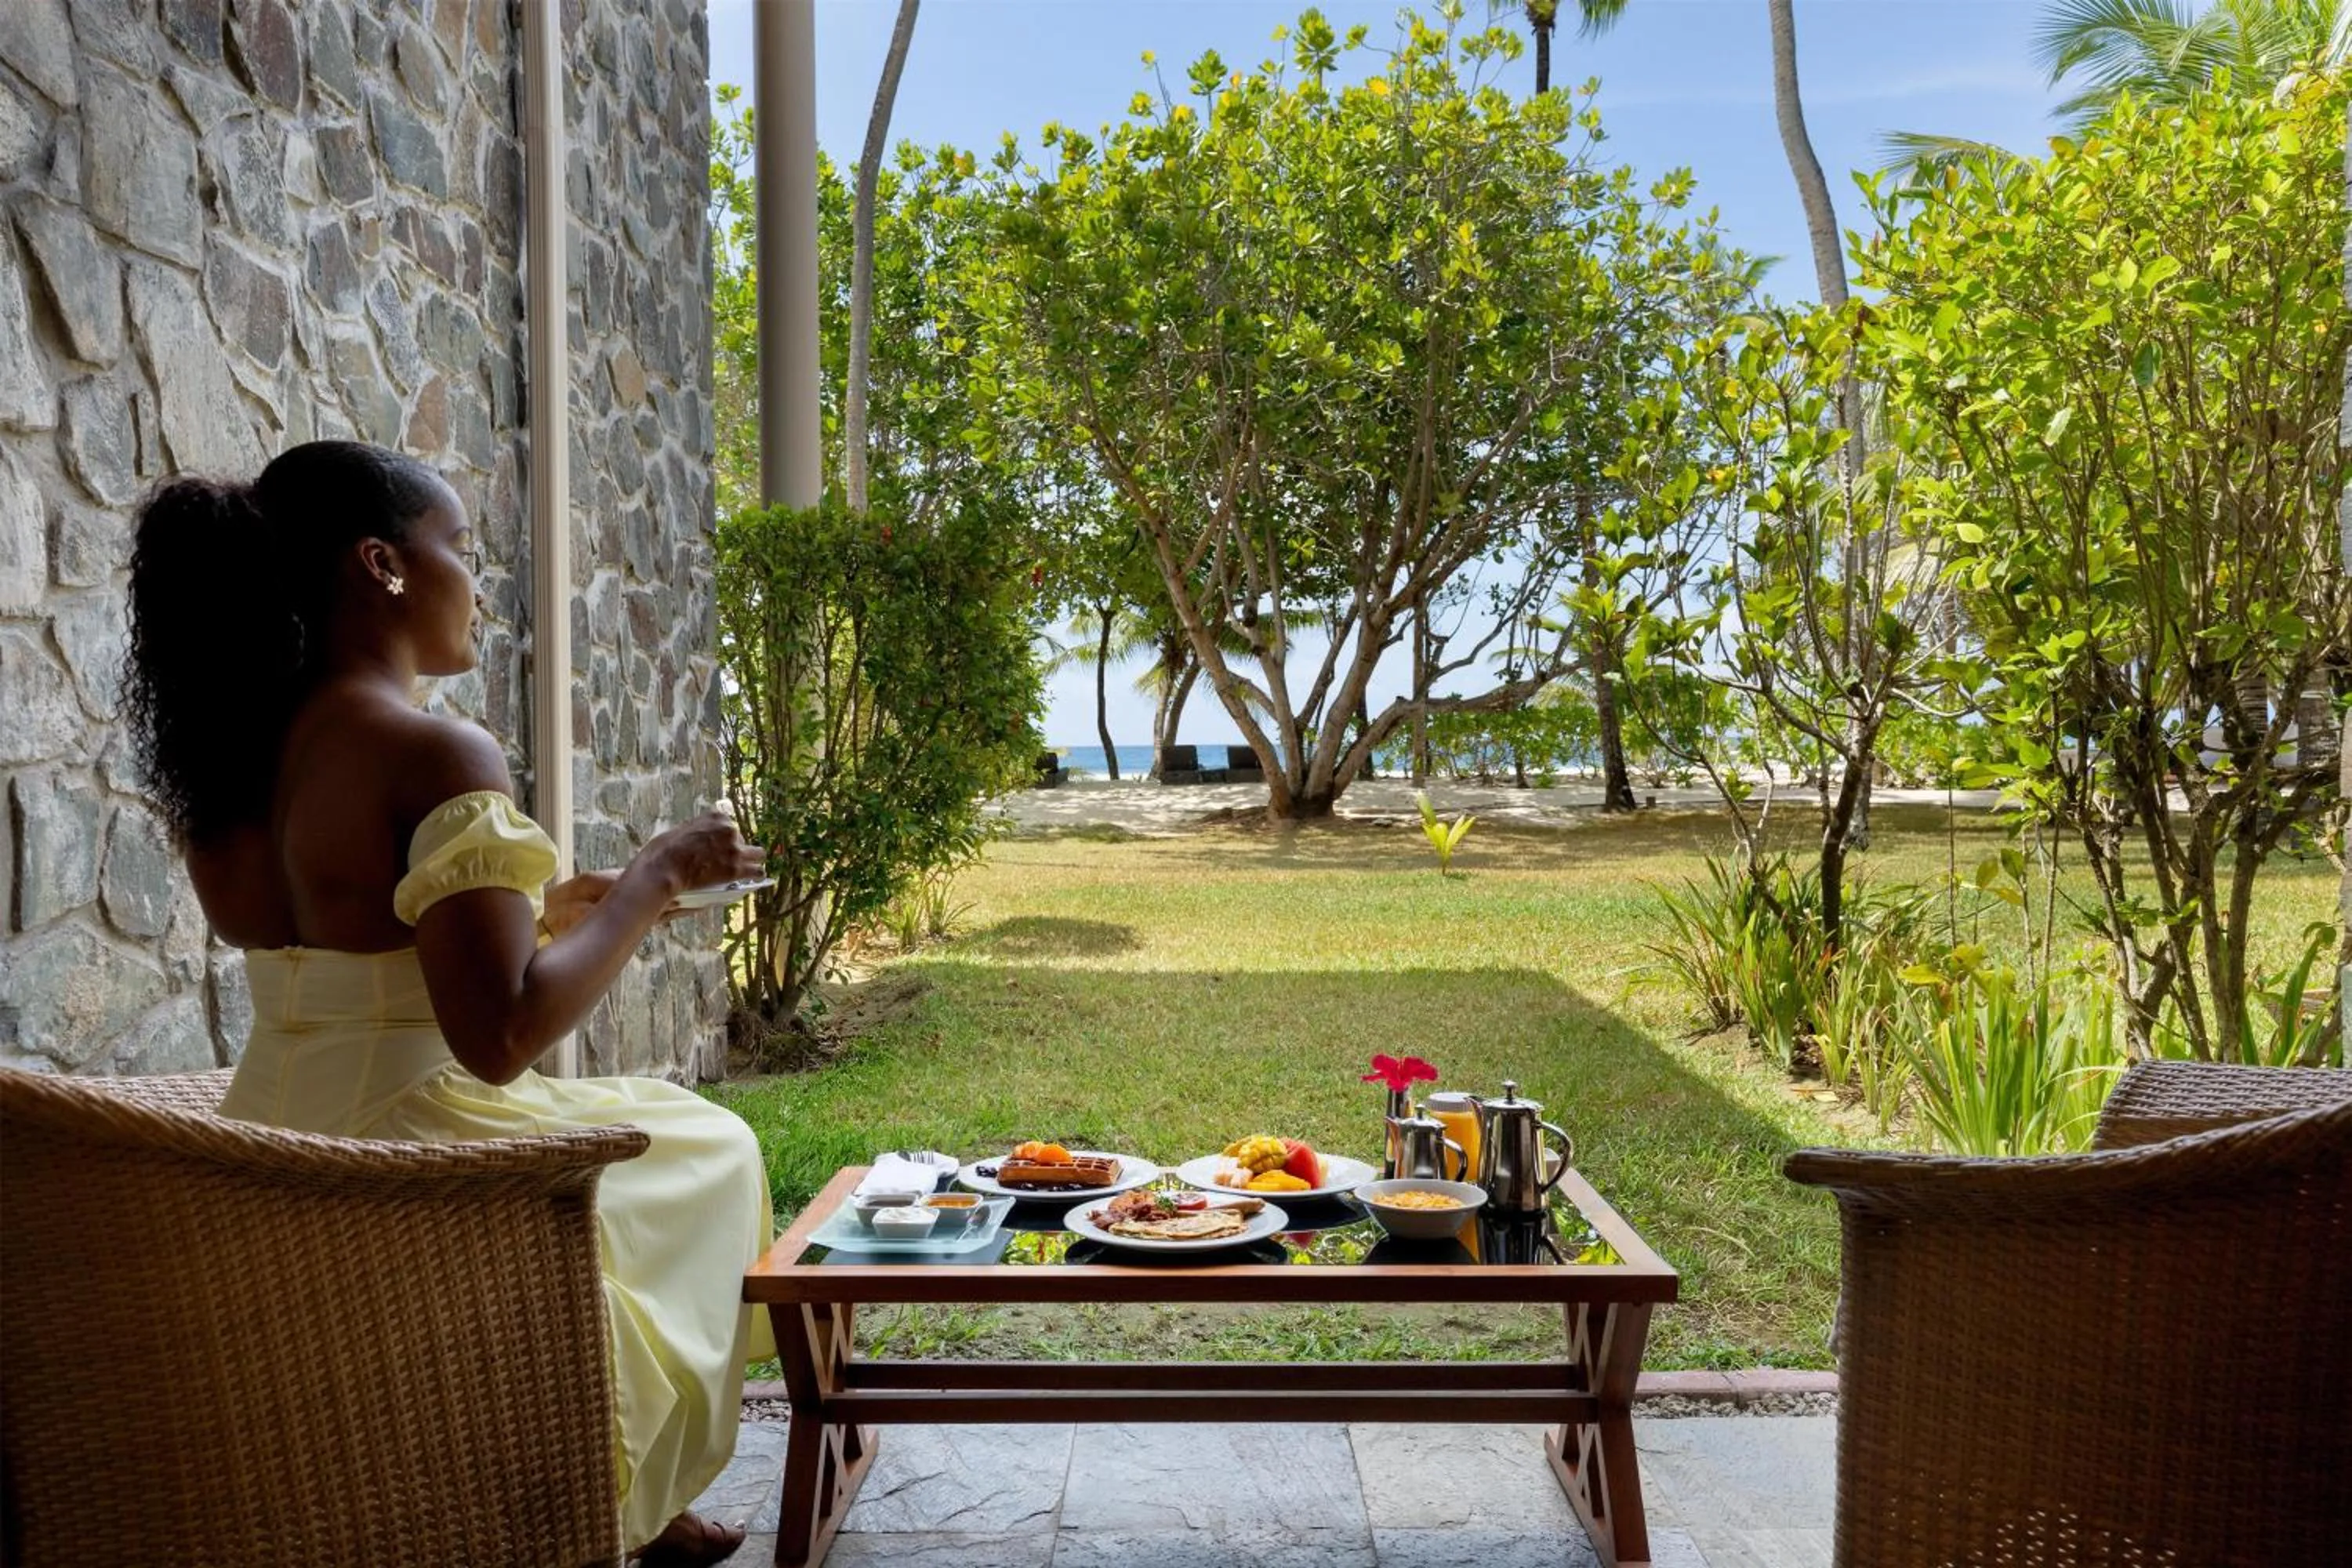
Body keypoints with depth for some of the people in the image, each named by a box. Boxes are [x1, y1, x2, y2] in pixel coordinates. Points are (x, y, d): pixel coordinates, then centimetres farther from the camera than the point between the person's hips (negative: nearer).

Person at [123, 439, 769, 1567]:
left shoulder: (232, 755, 6)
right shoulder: (439, 755, -20)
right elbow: (498, 1038, -25)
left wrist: (536, 908, 18)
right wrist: (654, 879, -15)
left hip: (274, 1162, 8)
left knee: (615, 1122, 30)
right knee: (710, 1150, 19)